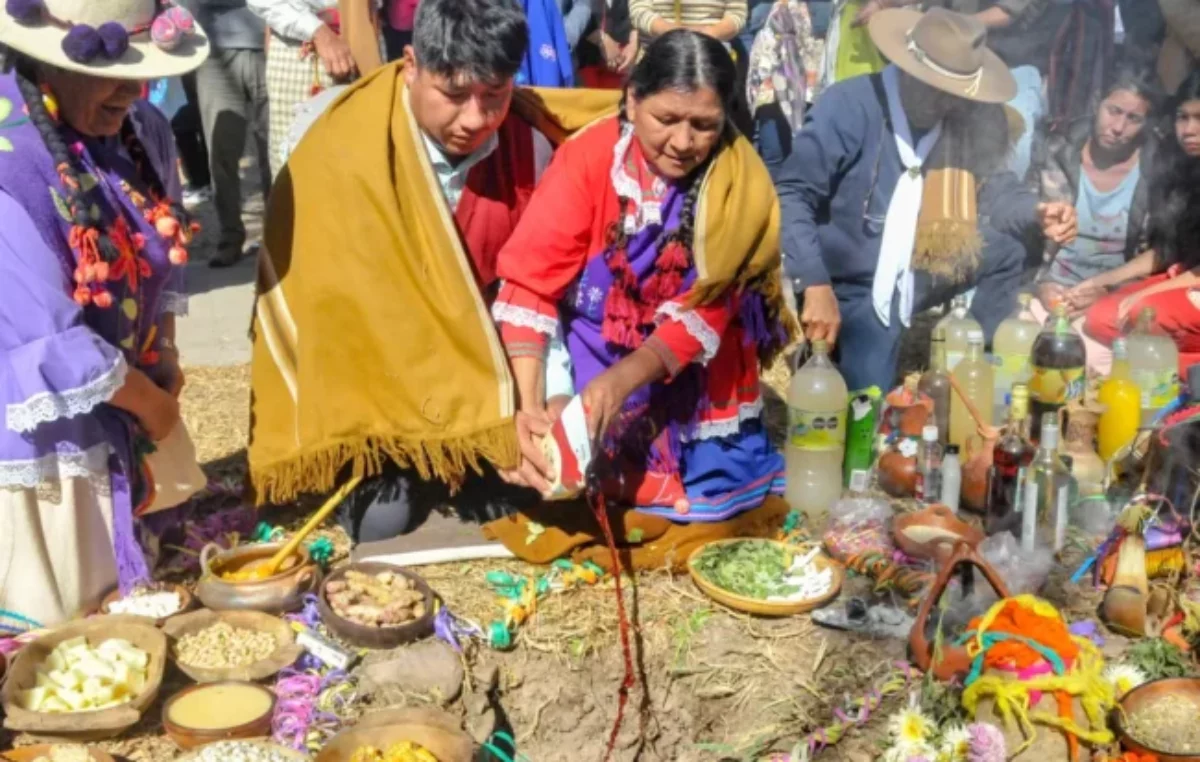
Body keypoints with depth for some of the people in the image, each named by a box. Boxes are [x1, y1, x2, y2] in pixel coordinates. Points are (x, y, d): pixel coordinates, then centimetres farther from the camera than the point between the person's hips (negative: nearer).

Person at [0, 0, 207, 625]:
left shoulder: (142, 131, -5)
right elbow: (52, 340, -29)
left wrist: (164, 355, 0)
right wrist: (149, 399, -14)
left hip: (115, 415, 7)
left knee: (131, 597, 25)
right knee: (57, 624, 11)